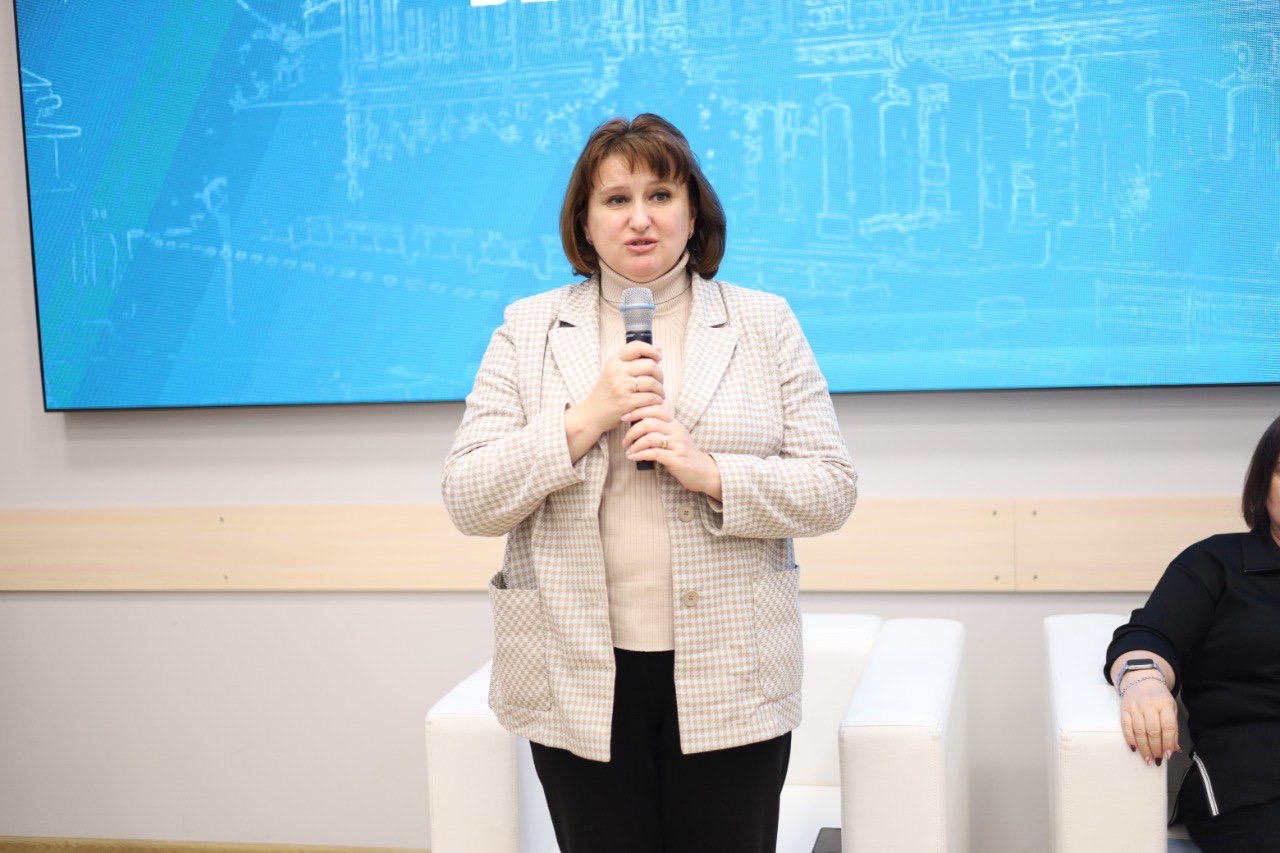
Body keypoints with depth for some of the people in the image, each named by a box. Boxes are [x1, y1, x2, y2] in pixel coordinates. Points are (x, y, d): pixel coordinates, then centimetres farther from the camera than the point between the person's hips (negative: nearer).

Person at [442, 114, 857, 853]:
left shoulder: (765, 325, 6)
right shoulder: (527, 332, 6)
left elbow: (833, 490, 1)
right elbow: (469, 503, -1)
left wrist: (712, 475, -15)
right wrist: (585, 418, -13)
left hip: (729, 680, 0)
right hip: (582, 681, 0)